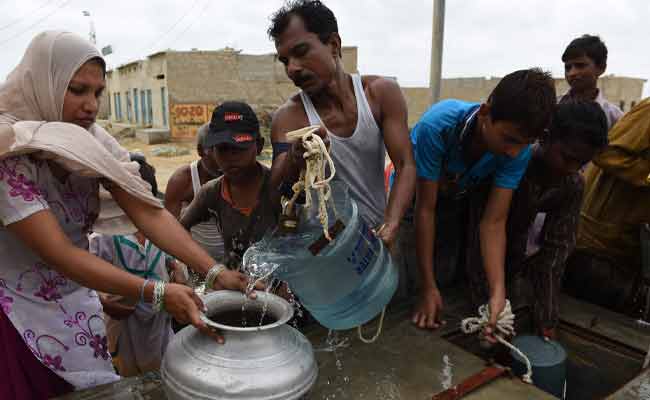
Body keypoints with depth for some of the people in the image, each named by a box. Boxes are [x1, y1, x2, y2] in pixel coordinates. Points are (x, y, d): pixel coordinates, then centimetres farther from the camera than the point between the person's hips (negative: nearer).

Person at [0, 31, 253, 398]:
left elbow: (149, 213, -16)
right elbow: (58, 253, -29)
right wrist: (156, 293, -37)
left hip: (75, 303, 5)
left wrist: (216, 271, -27)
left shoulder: (92, 141, -7)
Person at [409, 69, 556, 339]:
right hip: (414, 192, -2)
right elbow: (425, 209, -34)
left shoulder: (518, 151, -27)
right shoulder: (438, 125, -39)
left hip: (459, 198, 3)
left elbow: (494, 222, -28)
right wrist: (428, 288, -32)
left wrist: (497, 292, -42)